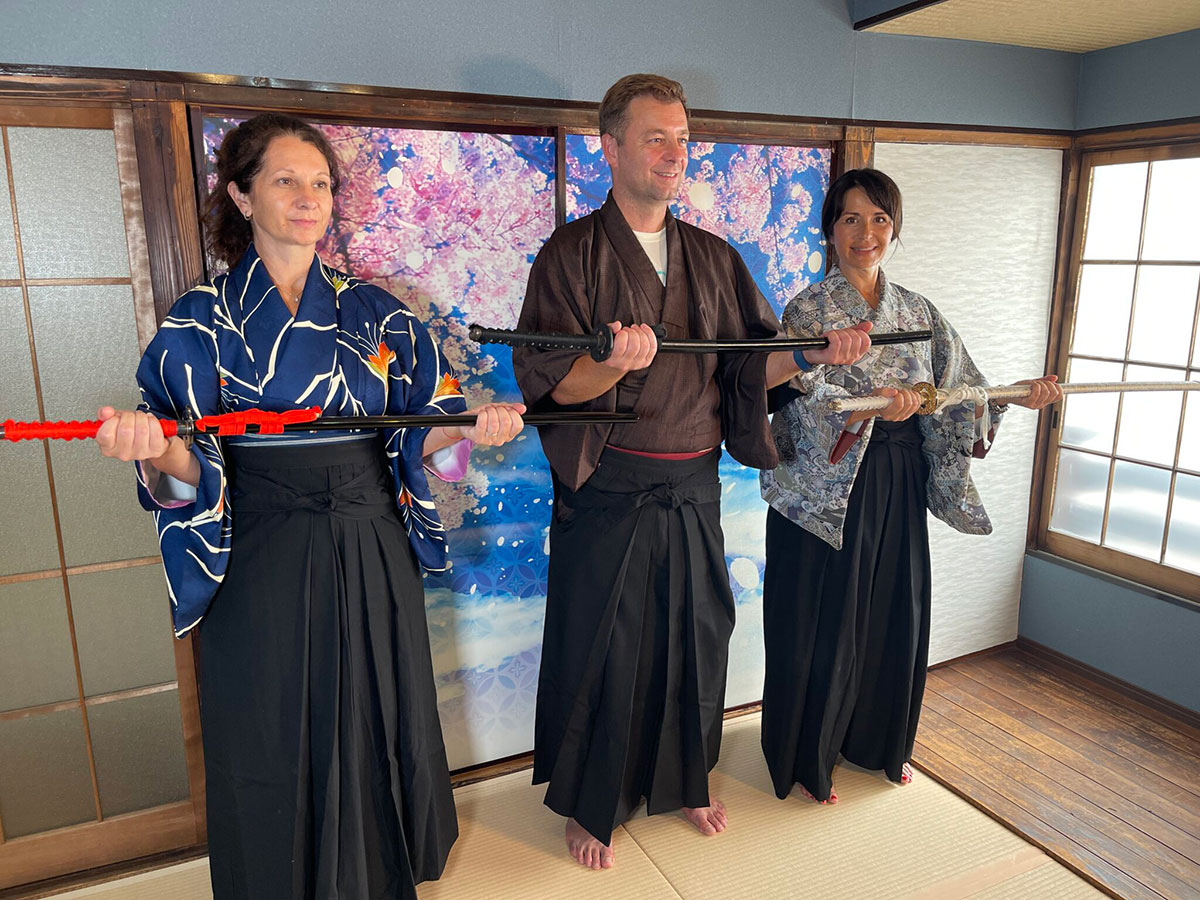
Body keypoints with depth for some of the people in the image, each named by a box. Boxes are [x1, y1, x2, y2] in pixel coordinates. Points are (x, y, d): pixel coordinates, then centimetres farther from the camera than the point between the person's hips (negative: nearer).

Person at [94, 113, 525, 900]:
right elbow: (189, 475, -7)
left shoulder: (376, 315, 5)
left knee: (378, 737, 15)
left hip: (374, 562, 2)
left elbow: (418, 441, 3)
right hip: (262, 575, -2)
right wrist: (162, 452, -29)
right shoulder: (201, 324, -1)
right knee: (275, 754, 11)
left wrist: (468, 430, -16)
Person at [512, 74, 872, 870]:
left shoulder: (715, 259, 11)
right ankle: (590, 805, 29)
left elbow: (749, 364, 9)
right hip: (607, 491, -4)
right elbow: (552, 384, -12)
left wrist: (815, 354, -8)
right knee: (601, 648, 5)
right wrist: (616, 364, -31)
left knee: (697, 637, 15)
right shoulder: (572, 254, -4)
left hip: (694, 489, 5)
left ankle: (683, 780, 39)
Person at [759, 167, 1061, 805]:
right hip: (828, 485, -5)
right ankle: (806, 758, 25)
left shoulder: (917, 312, 9)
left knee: (895, 617, 16)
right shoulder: (808, 309, -7)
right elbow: (807, 398, -21)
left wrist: (1018, 396, -5)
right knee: (823, 625, 4)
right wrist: (871, 405, -37)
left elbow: (956, 391, 10)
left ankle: (879, 741, 39)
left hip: (898, 487, 6)